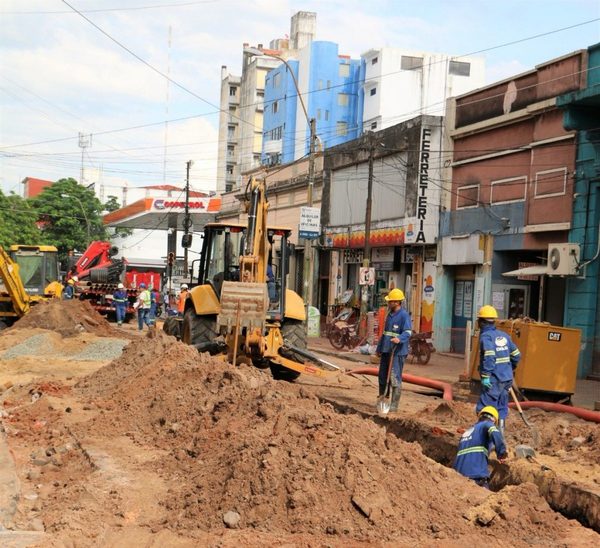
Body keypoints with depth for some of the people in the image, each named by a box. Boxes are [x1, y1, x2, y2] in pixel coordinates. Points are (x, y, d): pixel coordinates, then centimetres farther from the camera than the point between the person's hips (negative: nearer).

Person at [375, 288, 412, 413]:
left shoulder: (404, 315, -12)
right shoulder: (390, 314, 16)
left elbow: (408, 332, -22)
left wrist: (399, 339, -42)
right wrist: (379, 348, 26)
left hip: (397, 352, -9)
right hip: (386, 350, 9)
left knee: (395, 379, -6)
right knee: (382, 376, 15)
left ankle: (394, 406, -1)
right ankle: (381, 399, 28)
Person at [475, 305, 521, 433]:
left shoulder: (486, 336, -9)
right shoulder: (504, 335, 11)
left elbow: (489, 357, -23)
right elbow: (516, 355, 14)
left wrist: (485, 376, -22)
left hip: (493, 380, -7)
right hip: (507, 378, 7)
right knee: (501, 408, 14)